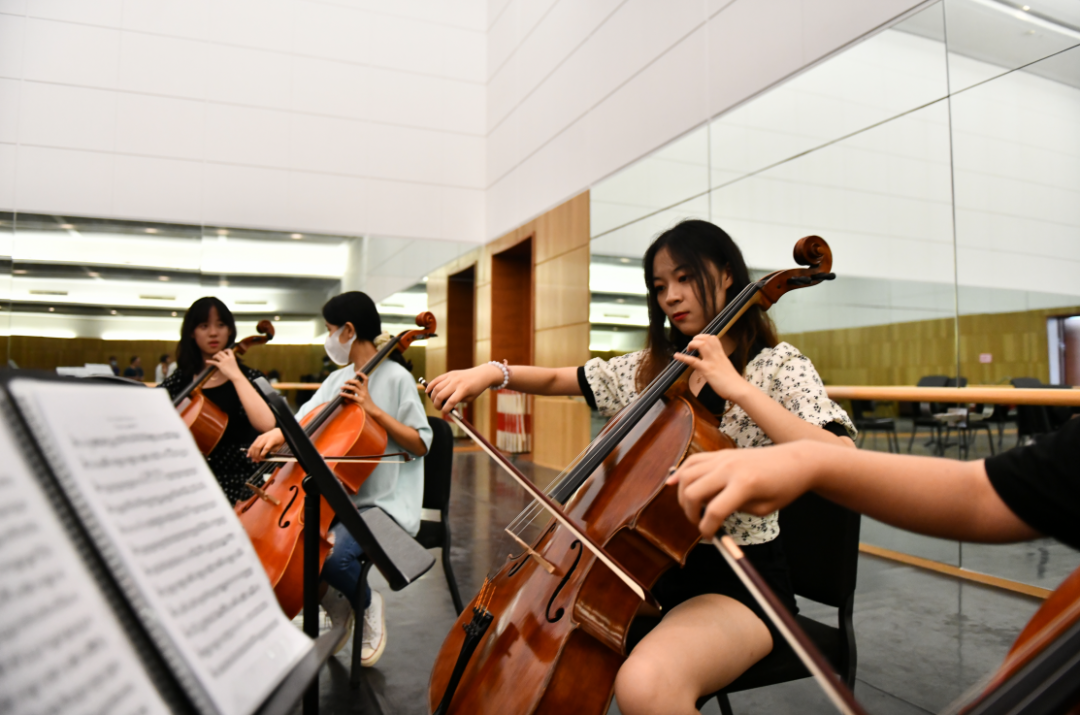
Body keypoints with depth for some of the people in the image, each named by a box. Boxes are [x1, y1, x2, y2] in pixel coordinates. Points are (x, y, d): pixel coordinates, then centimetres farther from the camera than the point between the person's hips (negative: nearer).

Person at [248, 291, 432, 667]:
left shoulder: (395, 377, -7)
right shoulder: (337, 380, 14)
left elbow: (421, 444, -11)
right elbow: (305, 421, 4)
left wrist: (374, 409, -19)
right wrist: (277, 432, -18)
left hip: (382, 502, -7)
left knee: (334, 554, -29)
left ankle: (367, 605, 7)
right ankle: (335, 606, 12)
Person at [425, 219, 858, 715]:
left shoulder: (777, 365, -6)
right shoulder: (648, 368, 10)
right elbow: (555, 379, 13)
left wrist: (737, 388, -26)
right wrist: (492, 372, -6)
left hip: (737, 576, -6)